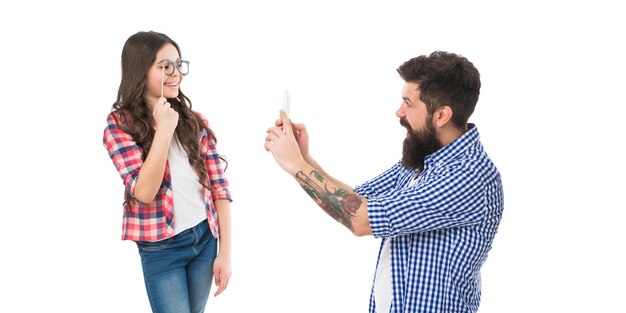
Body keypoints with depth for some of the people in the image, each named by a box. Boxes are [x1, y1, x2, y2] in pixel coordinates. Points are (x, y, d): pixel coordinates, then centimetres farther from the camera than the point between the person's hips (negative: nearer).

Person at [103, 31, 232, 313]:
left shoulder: (194, 121, 2)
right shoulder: (120, 124, -9)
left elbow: (219, 186, 2)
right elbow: (144, 192, -19)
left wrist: (225, 252, -3)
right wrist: (164, 129, -21)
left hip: (205, 238, 4)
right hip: (160, 248, -4)